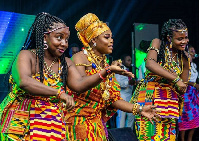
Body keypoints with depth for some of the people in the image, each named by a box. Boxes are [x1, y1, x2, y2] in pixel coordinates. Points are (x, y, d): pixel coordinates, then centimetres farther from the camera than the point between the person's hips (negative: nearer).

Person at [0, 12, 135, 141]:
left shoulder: (66, 63, 8)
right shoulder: (27, 56, -7)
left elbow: (79, 84, -8)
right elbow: (24, 82, -25)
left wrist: (106, 71, -23)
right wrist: (59, 93, -34)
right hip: (21, 124, -4)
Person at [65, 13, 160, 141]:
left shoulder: (106, 65, 12)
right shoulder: (80, 58, -7)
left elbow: (113, 98, 9)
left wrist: (139, 109, -1)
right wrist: (106, 72, -32)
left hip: (96, 122, 7)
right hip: (78, 120, -6)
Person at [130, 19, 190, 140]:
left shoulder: (185, 58, 5)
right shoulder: (158, 43, -4)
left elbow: (183, 87, 15)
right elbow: (150, 64, -24)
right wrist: (175, 79, -28)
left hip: (171, 101, 3)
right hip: (150, 96, -3)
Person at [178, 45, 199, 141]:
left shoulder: (194, 65, 17)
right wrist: (194, 84, -16)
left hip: (194, 92, 8)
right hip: (185, 92, -8)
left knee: (194, 117, 4)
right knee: (185, 117, -7)